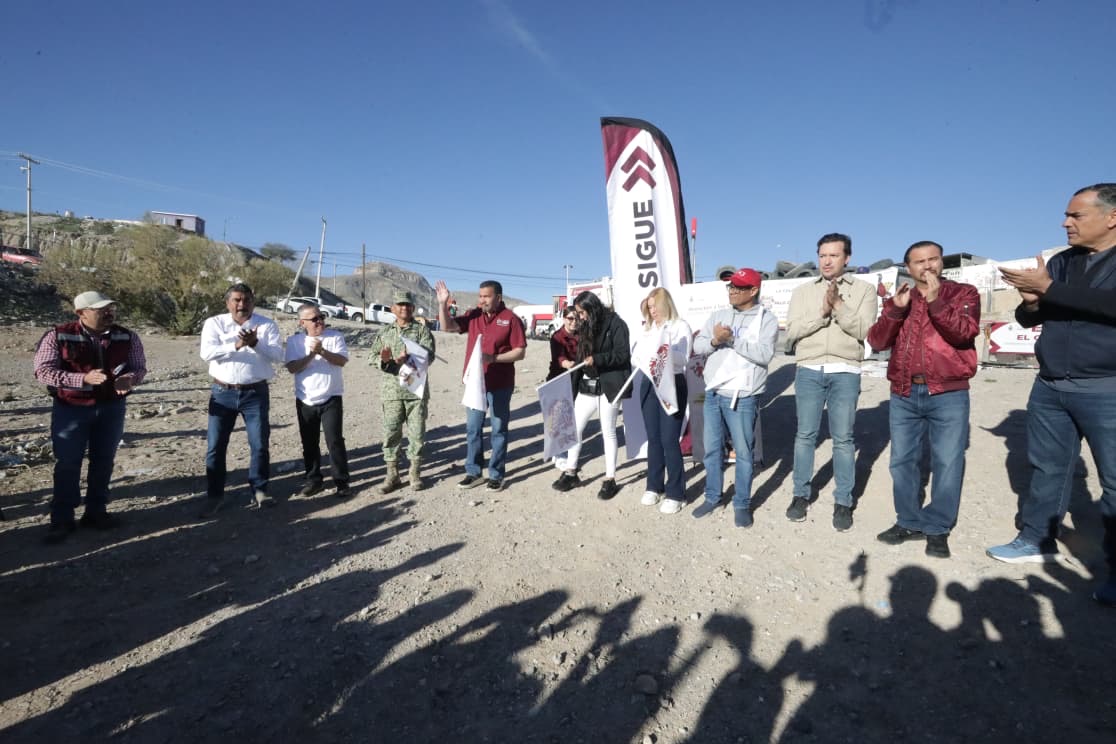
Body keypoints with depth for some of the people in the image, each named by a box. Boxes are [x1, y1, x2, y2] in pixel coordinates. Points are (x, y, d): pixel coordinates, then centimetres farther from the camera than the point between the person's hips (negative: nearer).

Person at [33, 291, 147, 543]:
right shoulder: (58, 336, -10)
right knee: (67, 463, 5)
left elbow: (139, 367, 5)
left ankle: (96, 511, 25)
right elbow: (43, 371, -14)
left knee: (103, 461, 11)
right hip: (70, 408, -3)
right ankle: (61, 519, 18)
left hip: (112, 406, 3)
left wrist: (129, 378, -20)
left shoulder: (127, 337, -2)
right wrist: (83, 378, -29)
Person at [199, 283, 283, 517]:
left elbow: (278, 355, -9)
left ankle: (259, 490, 21)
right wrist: (236, 345, -26)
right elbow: (207, 352, -14)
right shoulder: (214, 323, 1)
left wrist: (256, 343, -26)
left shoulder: (267, 325, 1)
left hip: (256, 393, 0)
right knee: (215, 446, 5)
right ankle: (215, 495, 18)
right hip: (222, 393, 0)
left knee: (260, 444, 5)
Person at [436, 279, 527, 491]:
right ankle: (473, 472, 23)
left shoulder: (510, 319, -8)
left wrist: (493, 358, -21)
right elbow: (448, 326, 0)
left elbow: (520, 352, -11)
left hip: (500, 385, -5)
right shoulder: (473, 315, 6)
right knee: (472, 428, 11)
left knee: (498, 430, 6)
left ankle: (496, 475, 16)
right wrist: (443, 304, -14)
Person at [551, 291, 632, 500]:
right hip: (587, 386, 7)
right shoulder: (586, 327, 14)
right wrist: (574, 382, 8)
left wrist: (597, 359, -23)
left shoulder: (616, 324, -8)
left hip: (608, 386, -7)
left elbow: (623, 354, -14)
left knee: (608, 433, 2)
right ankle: (570, 472, 19)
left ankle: (610, 480, 12)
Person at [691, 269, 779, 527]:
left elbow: (764, 354, -17)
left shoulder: (766, 319, -4)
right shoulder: (718, 316, 11)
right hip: (713, 394, 5)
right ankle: (713, 497, 29)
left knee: (743, 452, 5)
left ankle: (742, 504, 19)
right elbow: (697, 345, 6)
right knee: (712, 449, 14)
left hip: (742, 398, -5)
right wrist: (714, 341, -14)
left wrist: (732, 339, -19)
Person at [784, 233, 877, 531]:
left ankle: (843, 502, 14)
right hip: (808, 371, 2)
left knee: (843, 439, 3)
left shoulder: (863, 289, 6)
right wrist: (822, 312, -13)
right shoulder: (803, 291, 10)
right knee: (805, 435, 7)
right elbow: (791, 331, -1)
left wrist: (838, 306, -16)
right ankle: (801, 495, 20)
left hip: (845, 373, -1)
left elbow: (865, 330, -7)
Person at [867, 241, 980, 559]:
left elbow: (965, 333, -14)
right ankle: (910, 522, 21)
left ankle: (937, 529, 12)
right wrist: (896, 308, -12)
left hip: (948, 395, -3)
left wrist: (935, 300, -23)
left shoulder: (963, 293, 4)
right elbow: (877, 342, 0)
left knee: (947, 464, -1)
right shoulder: (899, 299, 12)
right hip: (904, 395, 3)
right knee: (902, 461, 8)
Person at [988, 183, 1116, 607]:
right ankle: (1036, 540, 24)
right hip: (1050, 386, 6)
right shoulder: (1062, 261, 12)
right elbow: (1027, 318, 13)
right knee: (1047, 468, 13)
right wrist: (1030, 303, -8)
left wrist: (1048, 290, -20)